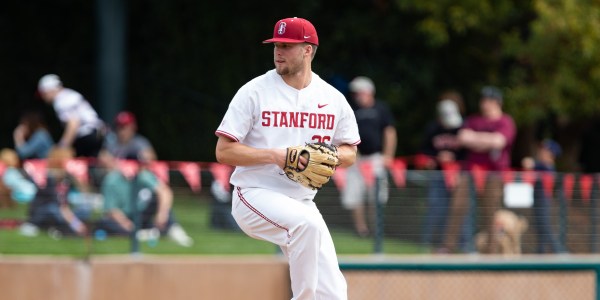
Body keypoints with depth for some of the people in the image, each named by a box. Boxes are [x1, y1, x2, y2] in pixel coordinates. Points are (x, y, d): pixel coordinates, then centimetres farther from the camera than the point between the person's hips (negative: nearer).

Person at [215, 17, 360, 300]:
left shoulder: (333, 98, 4)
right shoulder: (254, 91, -7)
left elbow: (350, 152, 15)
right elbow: (223, 151, -9)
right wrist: (275, 155, -21)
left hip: (302, 200, 5)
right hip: (256, 196, -5)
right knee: (307, 222, -36)